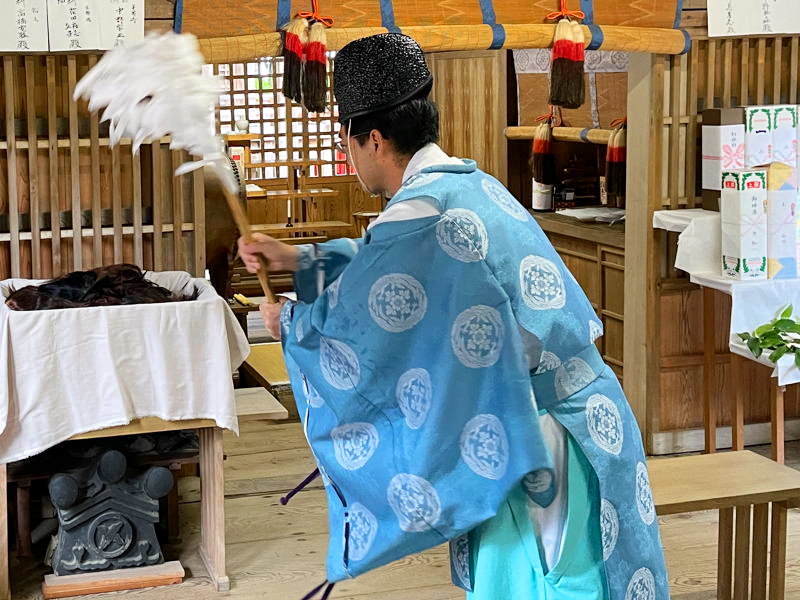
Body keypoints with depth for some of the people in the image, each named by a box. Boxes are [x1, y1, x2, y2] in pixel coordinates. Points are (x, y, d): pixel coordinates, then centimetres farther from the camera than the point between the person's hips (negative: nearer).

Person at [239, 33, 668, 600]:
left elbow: (344, 325, -8)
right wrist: (296, 257, 32)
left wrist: (288, 322, 13)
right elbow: (384, 263, 27)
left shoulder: (419, 220, -19)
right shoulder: (473, 186, 10)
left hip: (536, 447, -9)